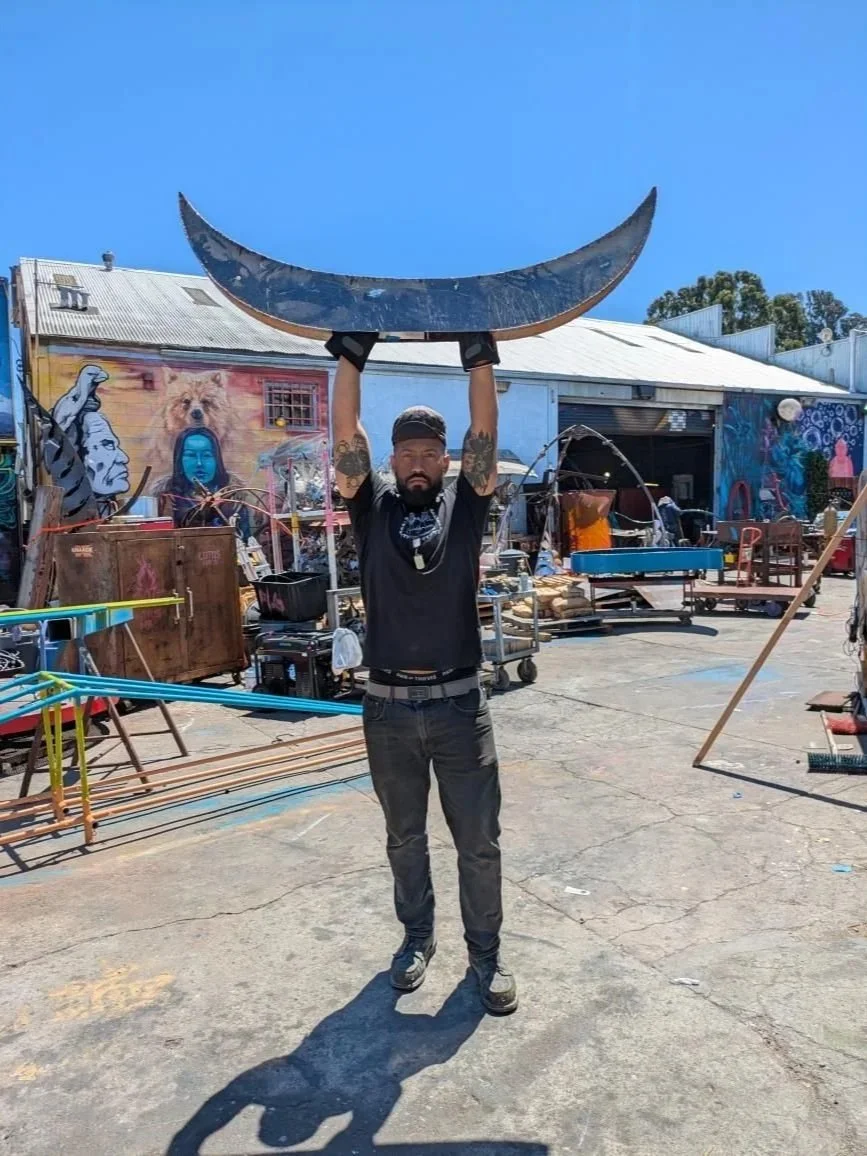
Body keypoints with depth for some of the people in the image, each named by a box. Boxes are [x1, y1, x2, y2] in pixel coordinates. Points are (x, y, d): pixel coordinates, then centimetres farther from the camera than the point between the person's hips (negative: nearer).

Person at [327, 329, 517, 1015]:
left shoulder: (464, 507, 4)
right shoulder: (373, 509, 4)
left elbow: (485, 437, -8)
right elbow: (346, 438, -6)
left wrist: (479, 356, -12)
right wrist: (351, 356, -10)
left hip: (459, 704, -1)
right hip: (389, 708, 1)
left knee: (479, 840, 10)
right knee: (404, 837, 18)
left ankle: (486, 951, 29)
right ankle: (417, 936, 39)